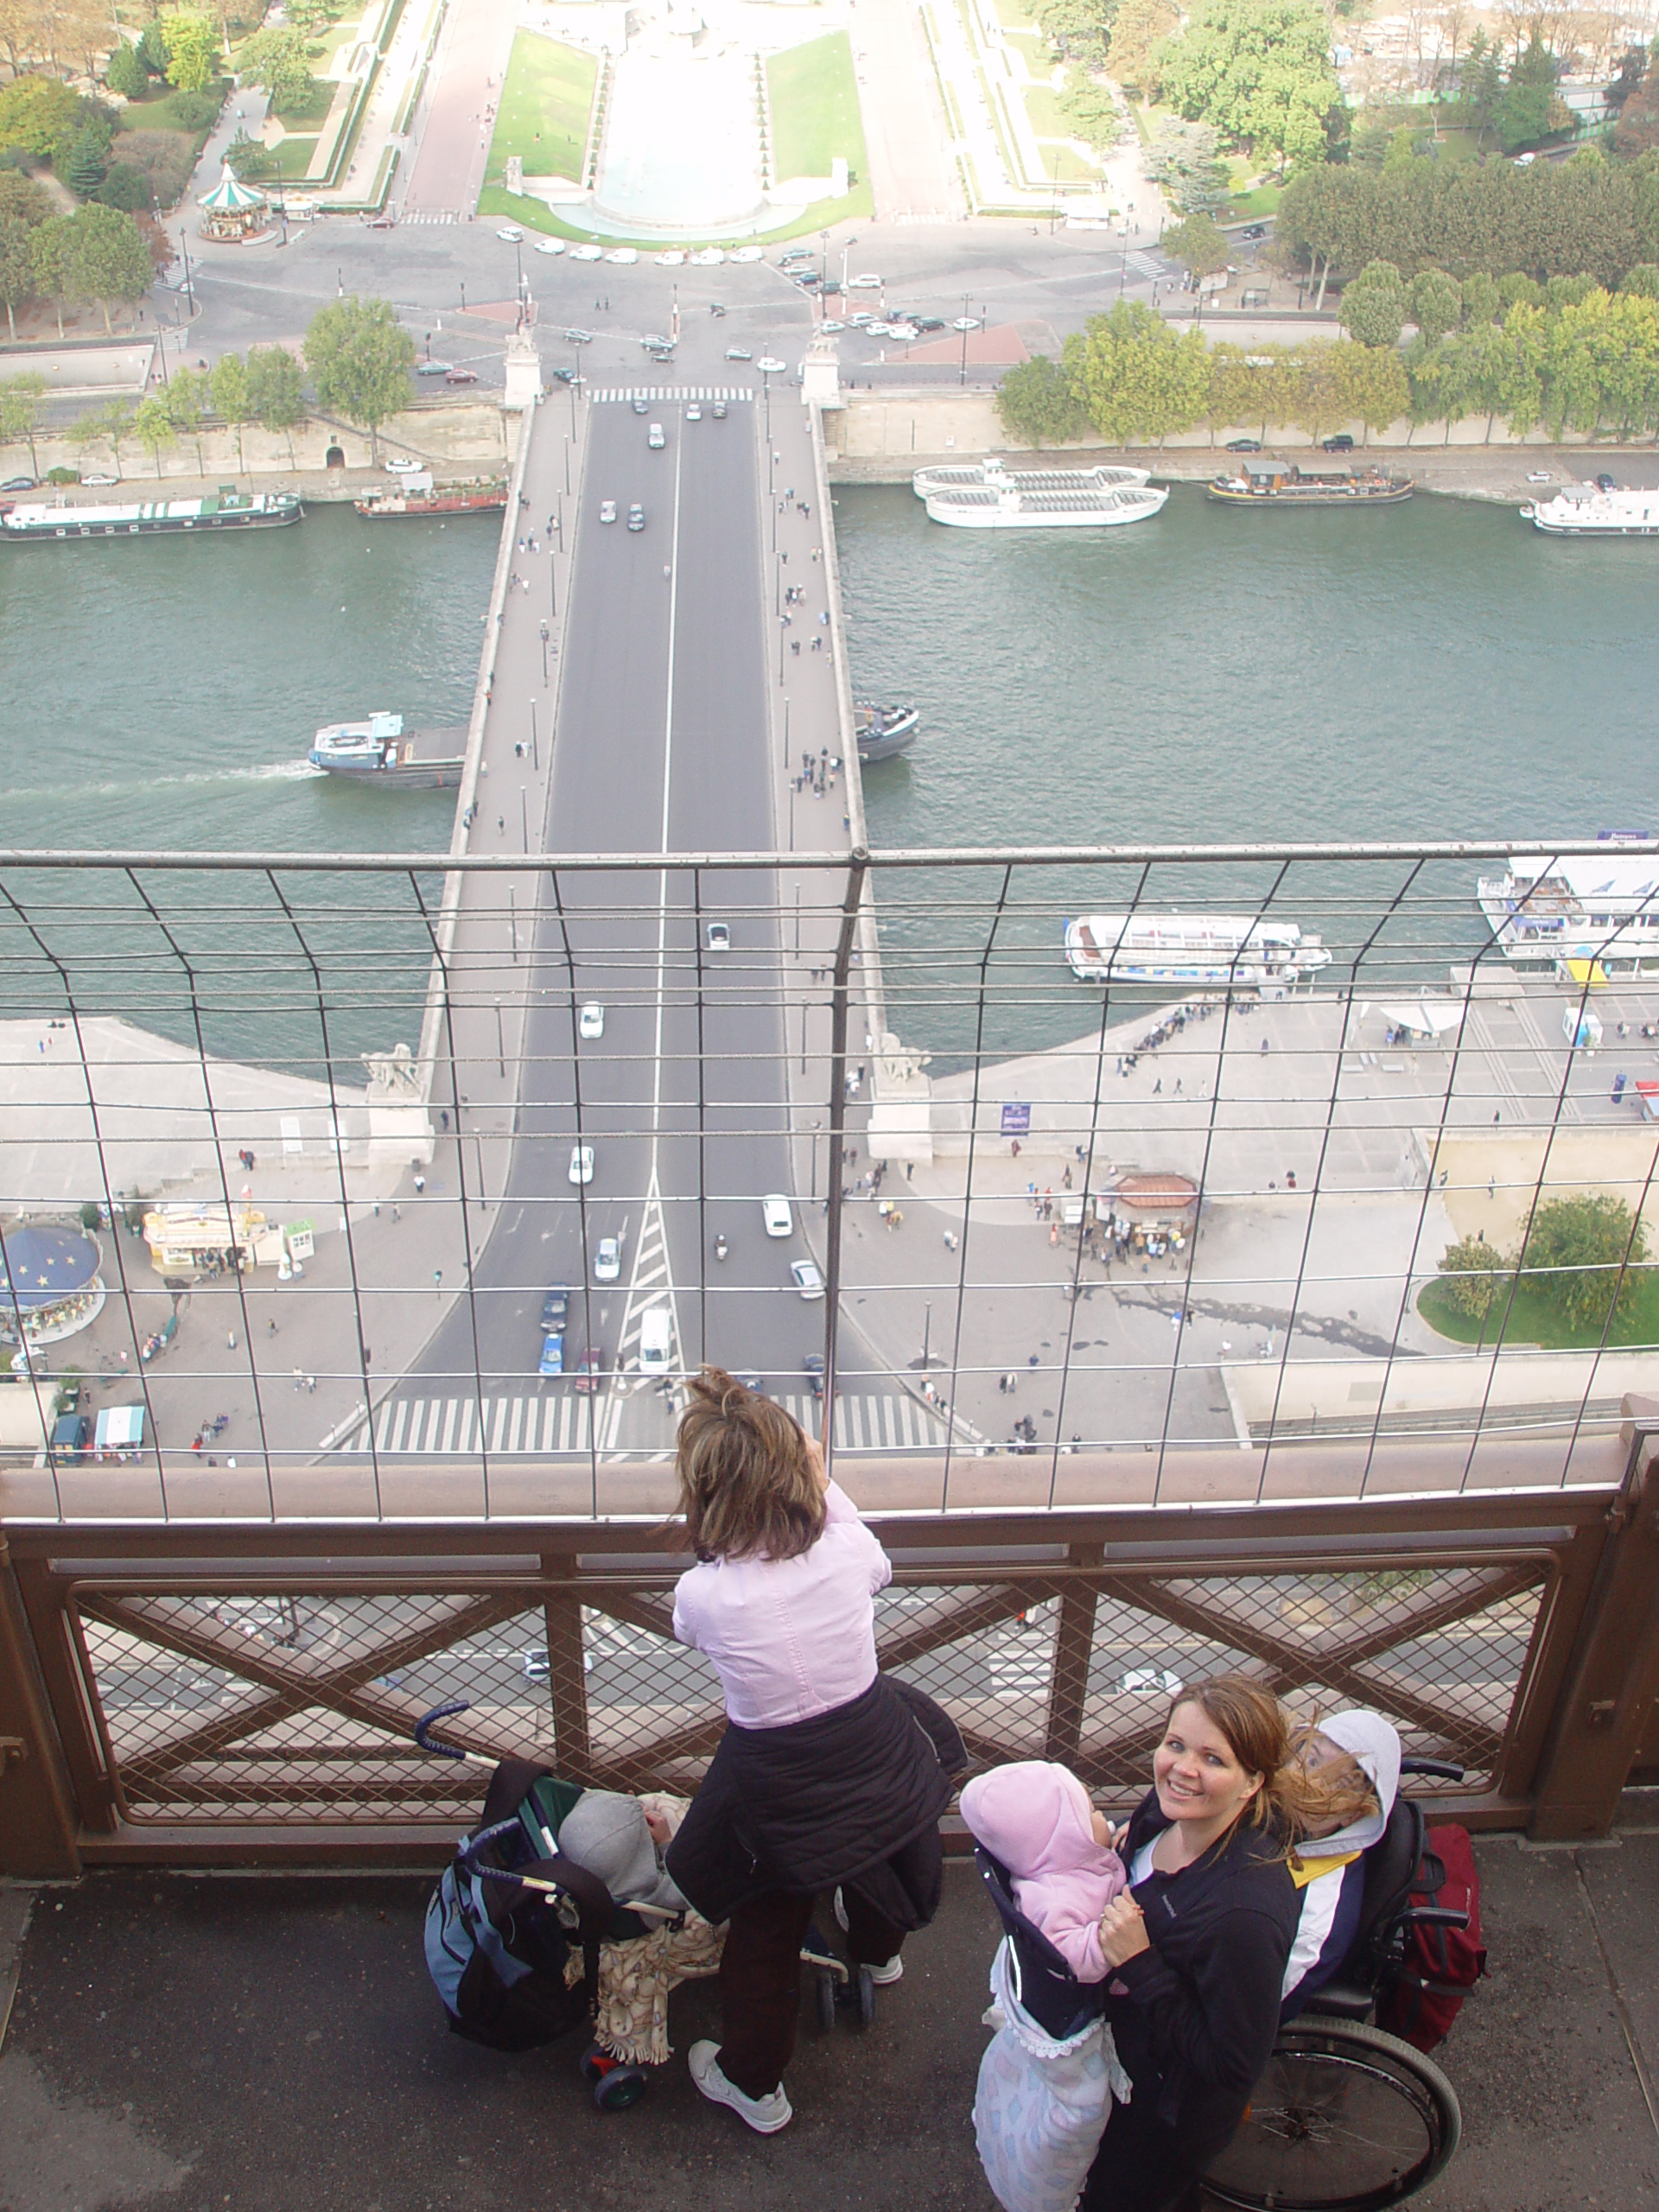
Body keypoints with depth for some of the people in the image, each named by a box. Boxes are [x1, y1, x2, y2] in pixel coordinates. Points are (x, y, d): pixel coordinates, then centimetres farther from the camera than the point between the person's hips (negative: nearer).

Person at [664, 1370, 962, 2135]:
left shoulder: (700, 1593, -27)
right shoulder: (846, 1546, -20)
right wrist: (825, 1488, 13)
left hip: (777, 1795, -3)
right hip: (878, 1762, 3)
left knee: (764, 1935, 21)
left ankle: (754, 2083, 43)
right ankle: (879, 1950, 66)